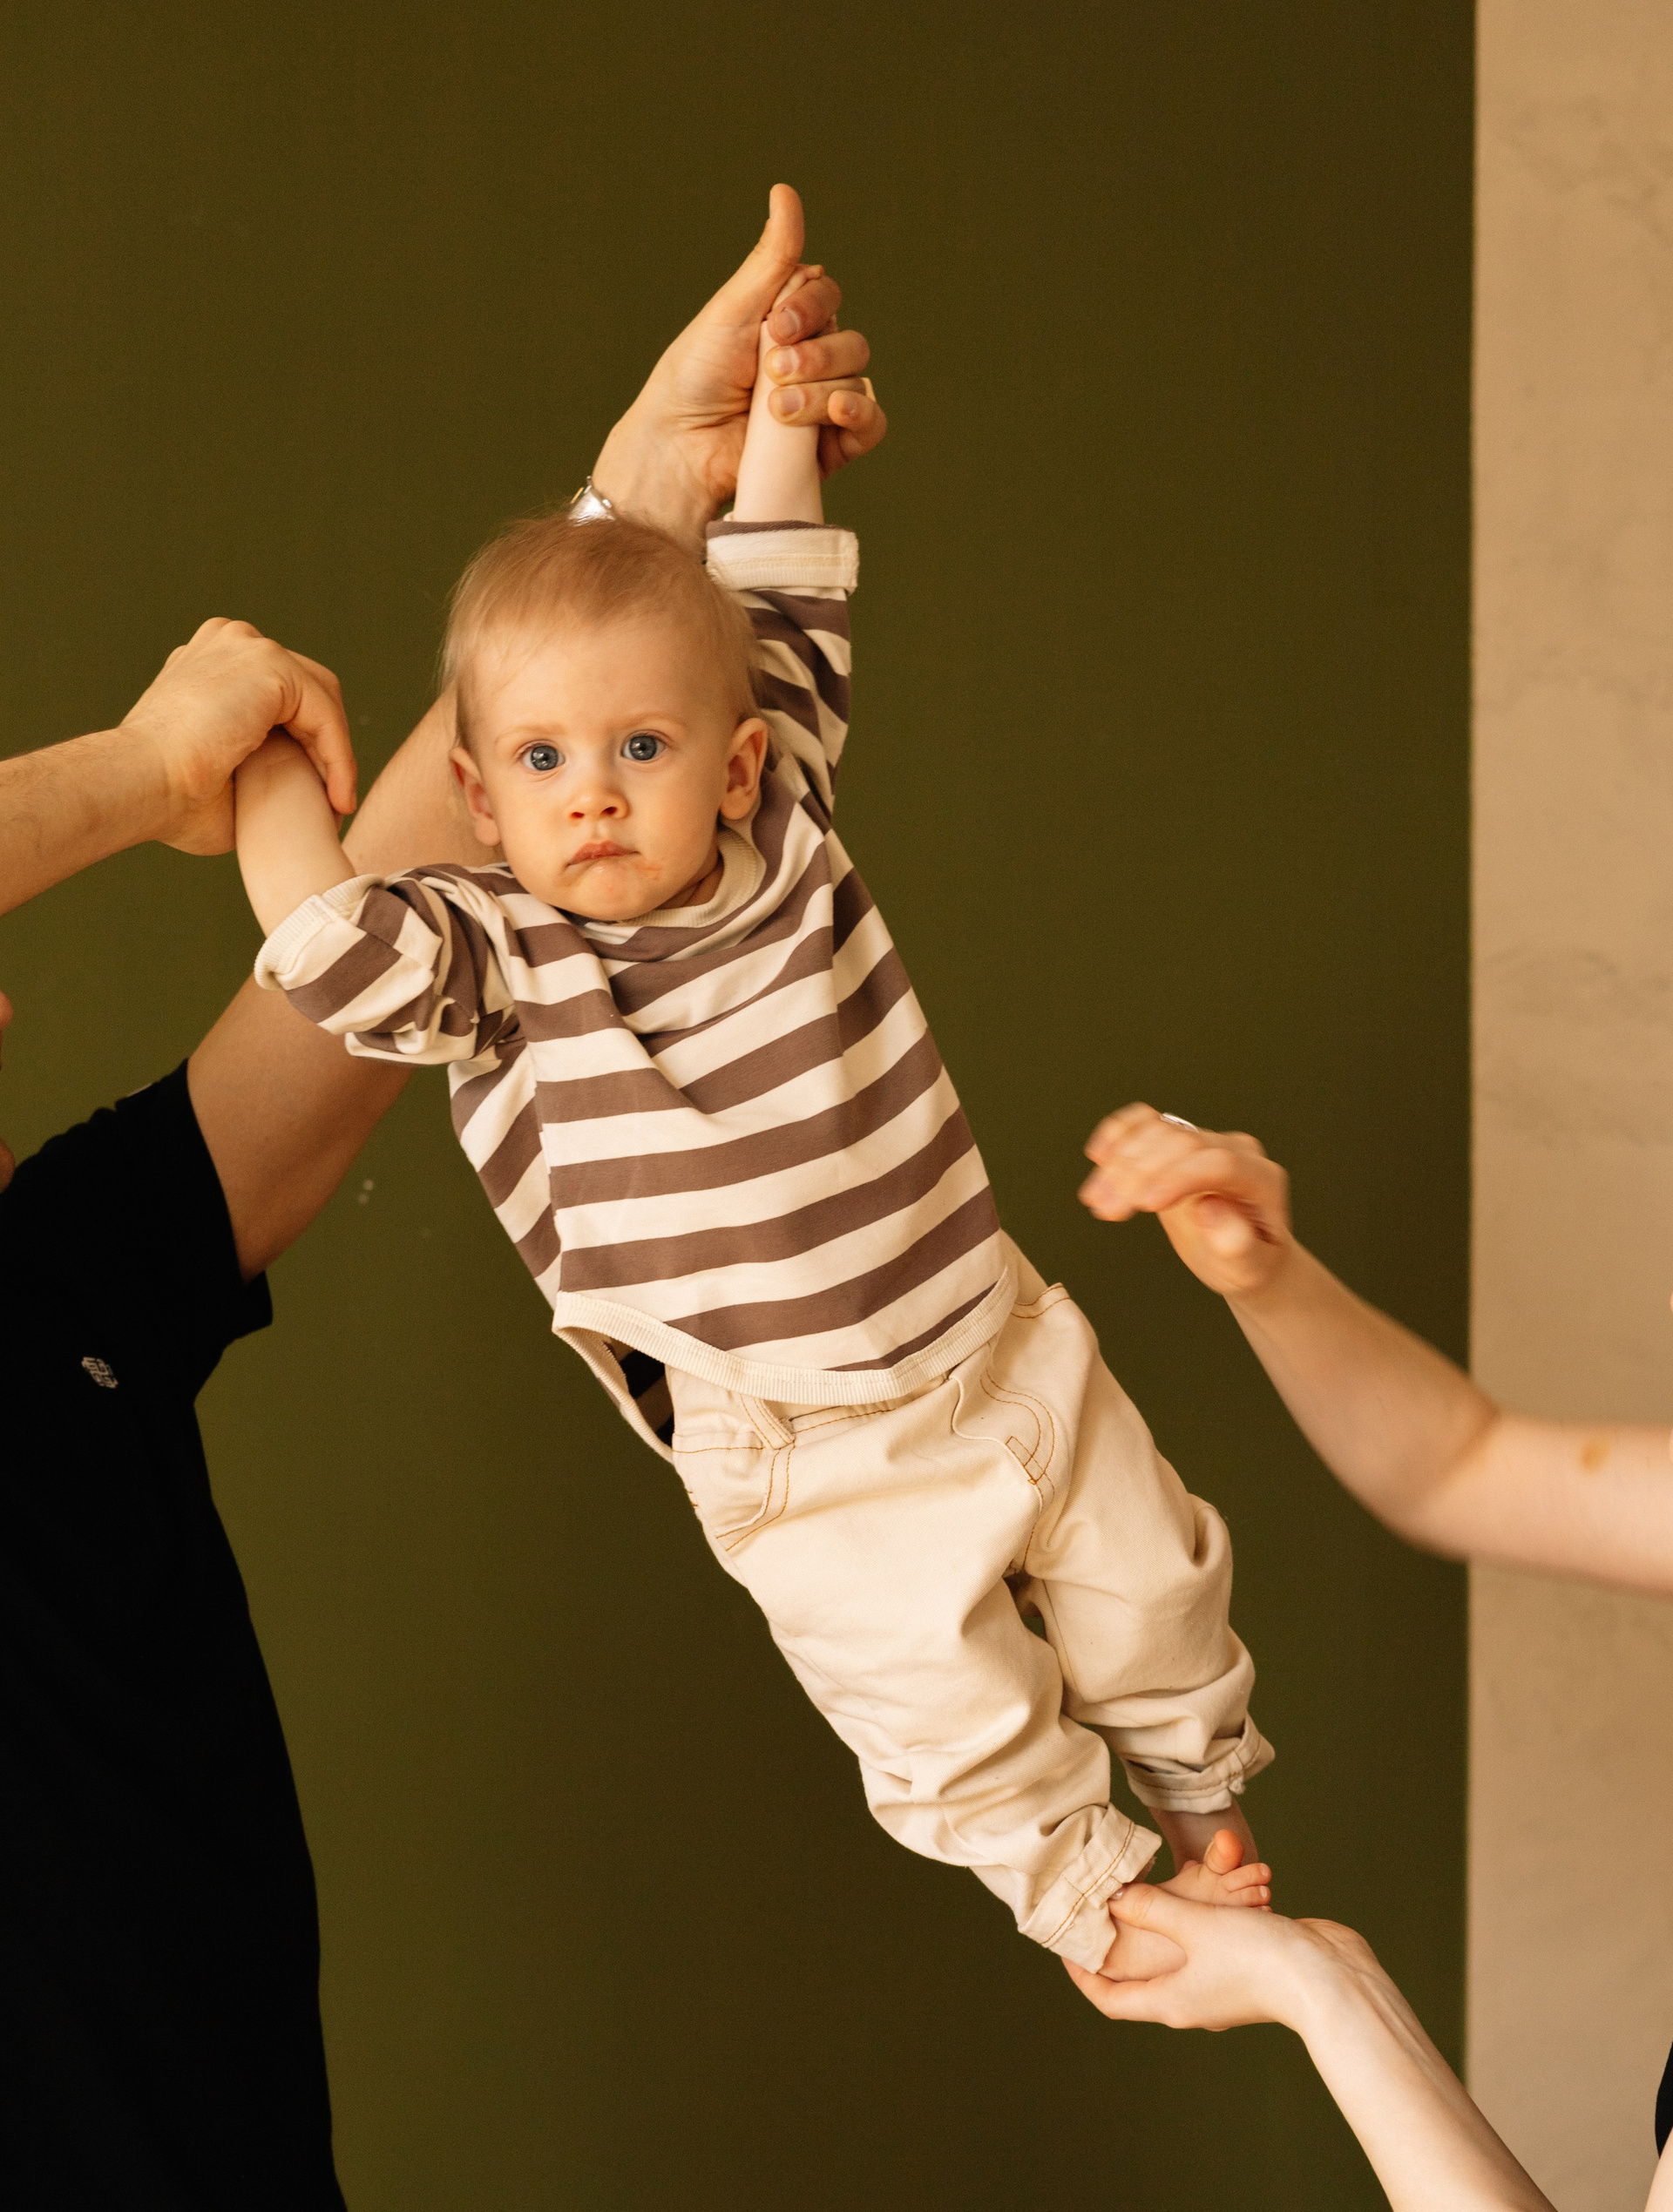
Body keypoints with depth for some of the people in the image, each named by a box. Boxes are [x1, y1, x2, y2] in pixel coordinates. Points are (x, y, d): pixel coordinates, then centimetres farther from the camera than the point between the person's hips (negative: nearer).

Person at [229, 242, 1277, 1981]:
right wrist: (271, 759, -24)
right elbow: (337, 947, -32)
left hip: (1000, 1349, 4)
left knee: (1151, 1577, 18)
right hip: (810, 1467, -4)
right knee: (946, 1699, 2)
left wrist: (776, 414, 6)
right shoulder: (495, 962, -15)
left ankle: (1202, 1792, 48)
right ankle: (1084, 1891, 32)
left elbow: (782, 633, 5)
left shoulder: (780, 831, -6)